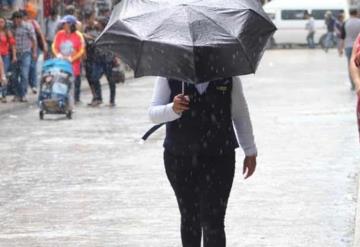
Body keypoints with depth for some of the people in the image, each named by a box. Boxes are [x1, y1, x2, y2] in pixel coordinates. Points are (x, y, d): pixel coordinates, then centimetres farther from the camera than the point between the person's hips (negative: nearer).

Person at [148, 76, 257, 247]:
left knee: (213, 223, -11)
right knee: (189, 218, 10)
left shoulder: (228, 77, 2)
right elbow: (154, 114, -9)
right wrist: (173, 109, -31)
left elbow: (240, 115, 12)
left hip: (218, 159, -1)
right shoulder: (169, 77, -1)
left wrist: (250, 152, 16)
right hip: (179, 160, 1)